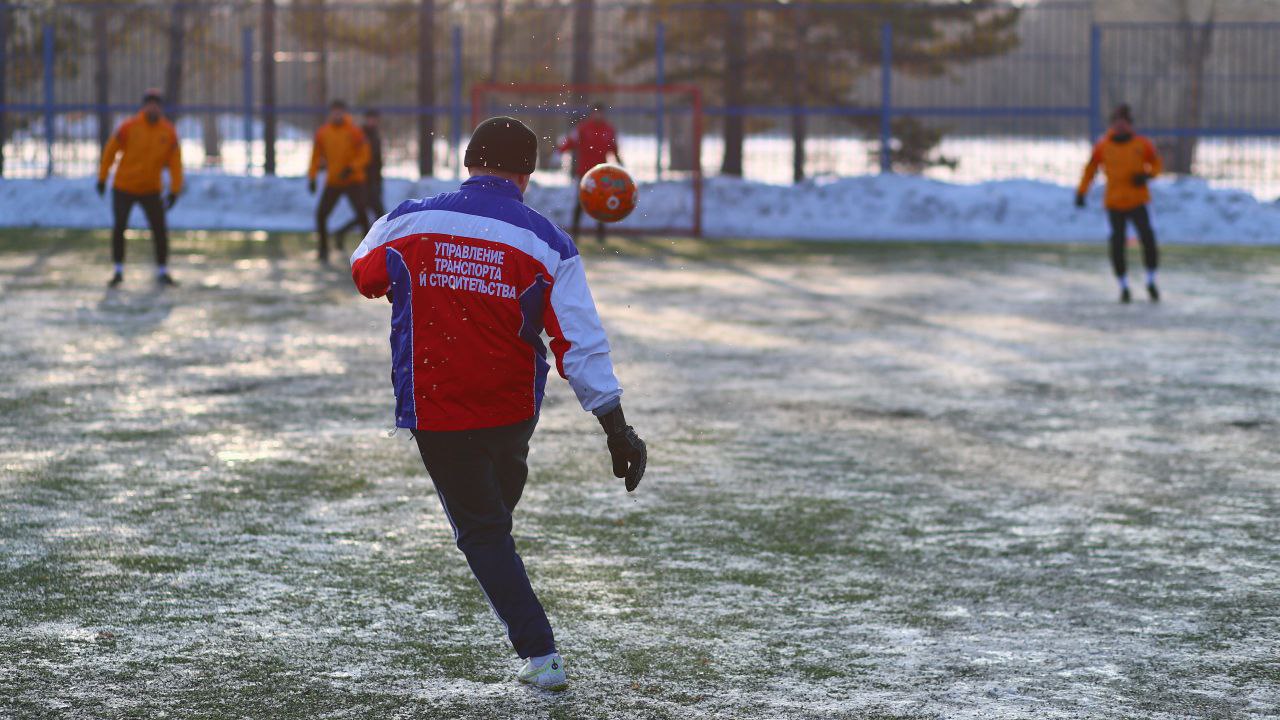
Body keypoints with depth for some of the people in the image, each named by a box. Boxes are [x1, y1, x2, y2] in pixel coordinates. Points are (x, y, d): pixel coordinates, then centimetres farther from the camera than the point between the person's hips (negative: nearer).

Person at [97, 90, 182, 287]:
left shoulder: (168, 132, -5)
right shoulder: (129, 127, -12)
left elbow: (175, 162, -1)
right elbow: (110, 150, -3)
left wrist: (175, 190, -5)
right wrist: (102, 178, 0)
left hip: (151, 190, 2)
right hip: (124, 187, -2)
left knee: (159, 229, -3)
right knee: (119, 228, -4)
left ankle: (162, 271, 10)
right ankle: (118, 271, 9)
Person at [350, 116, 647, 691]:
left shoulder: (407, 222, -8)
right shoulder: (546, 244, -11)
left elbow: (365, 276, 13)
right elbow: (581, 342, -12)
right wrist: (616, 427, -8)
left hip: (433, 410, -1)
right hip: (515, 407, 1)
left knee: (481, 530, 10)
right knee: (501, 488, 31)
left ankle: (540, 655, 3)